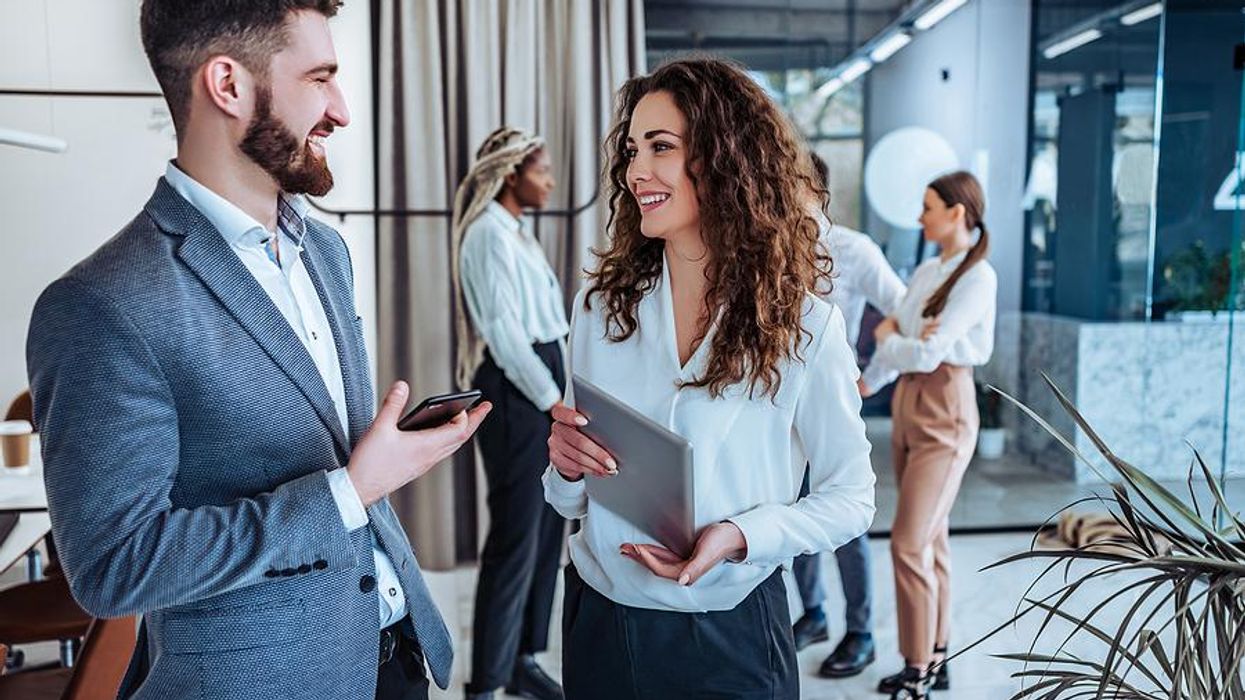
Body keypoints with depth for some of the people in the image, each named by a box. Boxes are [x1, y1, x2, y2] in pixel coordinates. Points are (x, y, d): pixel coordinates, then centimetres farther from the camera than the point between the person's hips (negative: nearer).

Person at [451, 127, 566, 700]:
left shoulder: (516, 232, 16)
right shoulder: (488, 234, -12)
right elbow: (504, 331, -18)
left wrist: (558, 395, 11)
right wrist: (554, 400, -16)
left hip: (541, 381, 10)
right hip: (514, 389, -10)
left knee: (547, 528, 14)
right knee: (516, 536, -5)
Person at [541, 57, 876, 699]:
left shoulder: (804, 327, -13)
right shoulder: (600, 307, -3)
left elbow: (851, 496, -6)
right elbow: (568, 503, 5)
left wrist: (738, 537, -21)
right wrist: (565, 465, -18)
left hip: (731, 638, -3)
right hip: (598, 619, 3)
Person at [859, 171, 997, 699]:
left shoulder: (978, 276, -12)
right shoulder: (926, 270, 13)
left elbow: (929, 352, -18)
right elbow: (889, 329, 13)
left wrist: (873, 376, -4)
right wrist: (890, 332, -7)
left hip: (945, 409, -8)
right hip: (907, 404, 8)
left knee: (910, 543, -9)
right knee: (931, 538, 13)